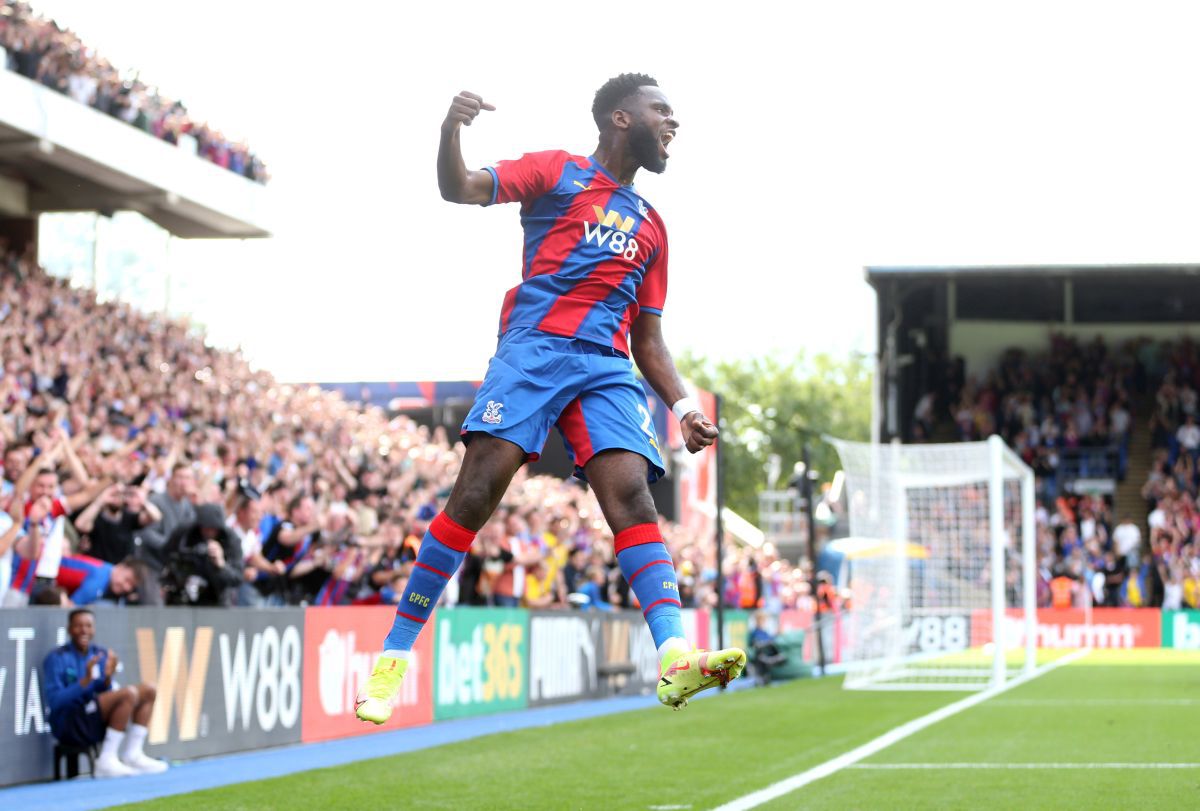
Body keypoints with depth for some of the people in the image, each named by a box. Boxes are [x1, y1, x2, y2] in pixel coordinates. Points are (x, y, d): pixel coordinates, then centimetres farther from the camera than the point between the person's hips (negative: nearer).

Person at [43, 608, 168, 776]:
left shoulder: (100, 654, 9)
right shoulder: (56, 658, -9)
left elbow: (106, 697, 10)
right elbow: (54, 702, -17)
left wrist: (107, 679, -11)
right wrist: (85, 681, -27)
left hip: (96, 721, 8)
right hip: (68, 726, -8)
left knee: (148, 691, 6)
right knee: (128, 693, -25)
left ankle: (132, 755, 2)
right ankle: (107, 761, -23)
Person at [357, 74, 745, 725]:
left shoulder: (651, 226, 27)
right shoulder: (557, 172, 13)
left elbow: (647, 340, 26)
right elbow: (461, 189, 0)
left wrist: (682, 405, 9)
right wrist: (450, 131, -21)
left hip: (607, 368, 4)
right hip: (532, 348, -4)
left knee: (632, 494, -17)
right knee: (476, 494, -15)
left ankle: (675, 657, -32)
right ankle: (394, 654, -7)